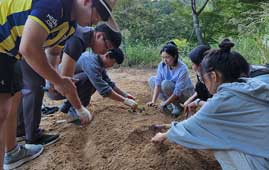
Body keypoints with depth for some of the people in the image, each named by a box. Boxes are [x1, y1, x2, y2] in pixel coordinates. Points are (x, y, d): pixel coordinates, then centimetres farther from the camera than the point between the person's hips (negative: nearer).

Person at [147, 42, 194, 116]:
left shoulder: (182, 69, -30)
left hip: (185, 93, -6)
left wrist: (164, 104, -28)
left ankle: (177, 106, -8)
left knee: (166, 84, -32)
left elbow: (177, 92, -30)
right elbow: (158, 82, -19)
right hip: (171, 91, 7)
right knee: (152, 80, -7)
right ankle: (169, 105, -1)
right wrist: (153, 101, -29)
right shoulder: (162, 65, -14)